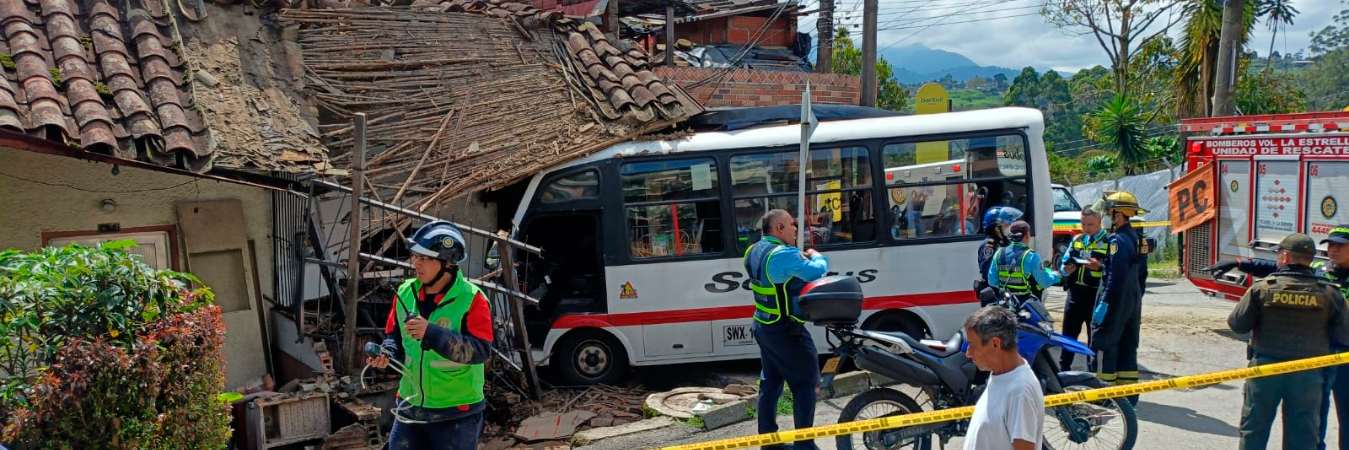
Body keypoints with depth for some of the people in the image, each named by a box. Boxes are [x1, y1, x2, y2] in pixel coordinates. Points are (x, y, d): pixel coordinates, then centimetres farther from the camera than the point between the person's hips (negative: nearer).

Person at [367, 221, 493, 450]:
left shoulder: (471, 299, -17)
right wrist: (386, 352, -10)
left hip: (456, 414, -6)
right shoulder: (405, 293, 1)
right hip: (411, 408, 6)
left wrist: (432, 333, -35)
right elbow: (394, 334, 13)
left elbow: (480, 350, -26)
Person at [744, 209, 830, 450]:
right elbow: (817, 271, -27)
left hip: (763, 326, 9)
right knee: (805, 383, 0)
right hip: (785, 331, -9)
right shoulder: (784, 254, -22)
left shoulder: (754, 251, 7)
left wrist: (801, 257, 5)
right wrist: (816, 256, -6)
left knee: (770, 383, 15)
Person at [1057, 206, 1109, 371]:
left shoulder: (1109, 241, -5)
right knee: (1069, 332, 11)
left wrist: (1099, 267, -28)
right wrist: (1065, 269, -6)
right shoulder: (1076, 240, 14)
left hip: (1096, 294, -5)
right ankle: (1063, 367, 20)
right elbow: (1063, 262, 15)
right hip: (1075, 292, 5)